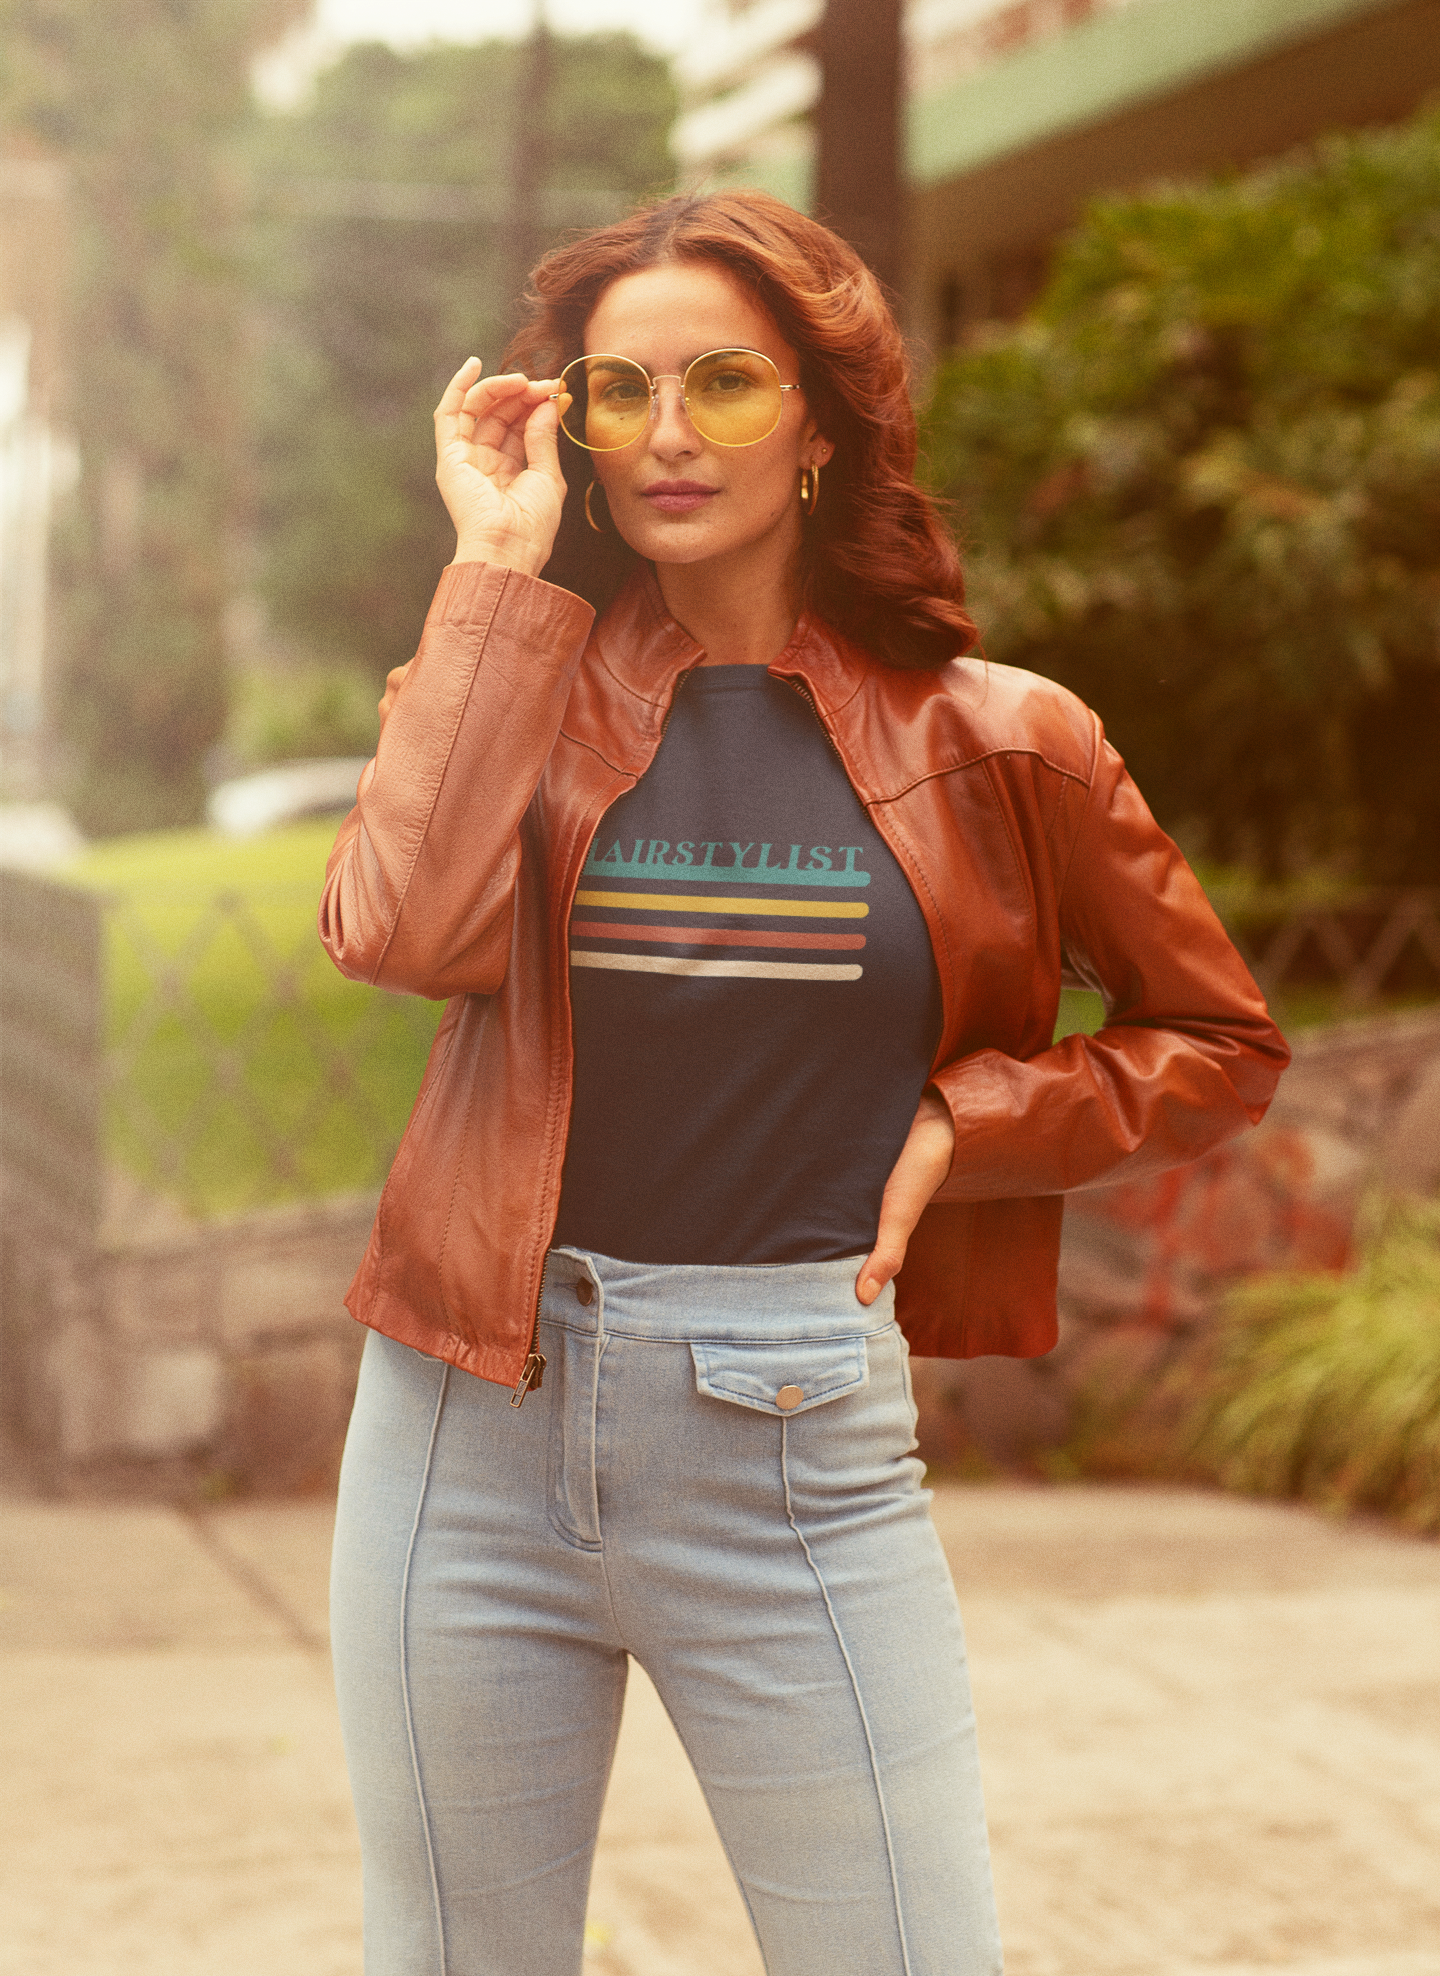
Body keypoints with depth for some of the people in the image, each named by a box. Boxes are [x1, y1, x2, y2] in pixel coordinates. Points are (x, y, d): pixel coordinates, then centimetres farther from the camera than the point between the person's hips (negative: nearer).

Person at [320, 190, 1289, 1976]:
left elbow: (1220, 1042, 12)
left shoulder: (989, 740, 1)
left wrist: (964, 1122, -4)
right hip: (475, 1425, 2)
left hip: (798, 1445, -1)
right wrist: (505, 569, -10)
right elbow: (403, 933, -18)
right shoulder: (506, 681, 4)